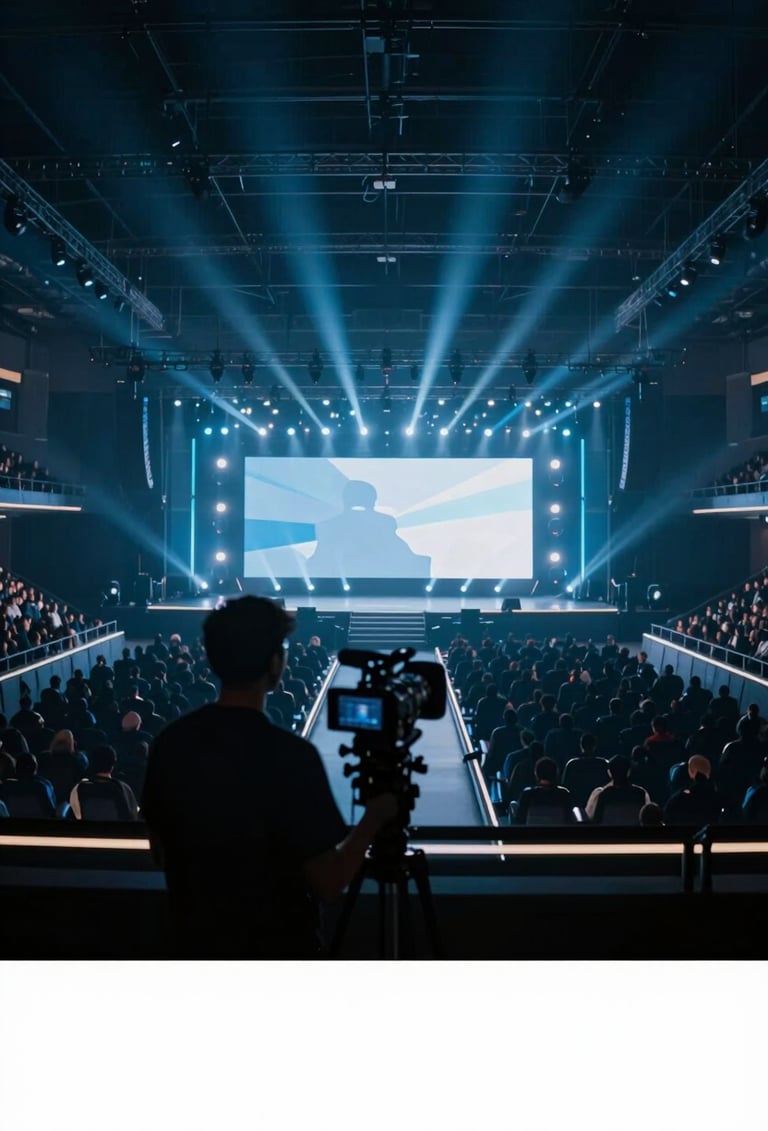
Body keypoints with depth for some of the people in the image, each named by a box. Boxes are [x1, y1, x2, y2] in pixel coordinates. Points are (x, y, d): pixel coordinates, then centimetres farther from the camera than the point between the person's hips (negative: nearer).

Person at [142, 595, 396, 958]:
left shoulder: (169, 742, -9)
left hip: (196, 940, 5)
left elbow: (160, 850, 4)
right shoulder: (290, 754, -27)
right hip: (276, 948, -4)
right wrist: (374, 817, -7)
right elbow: (328, 884, -22)